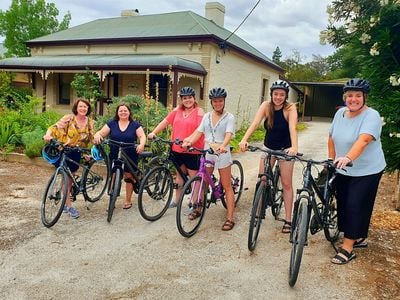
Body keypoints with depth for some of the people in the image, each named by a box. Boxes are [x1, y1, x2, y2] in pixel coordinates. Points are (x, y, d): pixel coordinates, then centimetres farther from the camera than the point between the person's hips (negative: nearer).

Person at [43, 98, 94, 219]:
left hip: (76, 153, 4)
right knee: (66, 177, -4)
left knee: (70, 177, 12)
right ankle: (69, 206, 3)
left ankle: (65, 202, 28)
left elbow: (90, 138, 12)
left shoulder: (90, 122, 4)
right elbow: (55, 127, -19)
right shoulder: (69, 118, -10)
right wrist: (48, 135, -37)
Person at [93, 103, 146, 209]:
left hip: (130, 157, -1)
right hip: (114, 156, 1)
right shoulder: (111, 123, 6)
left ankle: (128, 200, 21)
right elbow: (100, 133, 0)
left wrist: (141, 144, -26)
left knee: (129, 177, 7)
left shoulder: (135, 124, 3)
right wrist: (97, 135, -24)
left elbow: (142, 136, -5)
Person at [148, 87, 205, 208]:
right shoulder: (177, 110, 9)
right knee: (179, 174, 17)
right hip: (177, 149, 5)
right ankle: (177, 200, 30)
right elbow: (165, 122, 7)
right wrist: (153, 132, -5)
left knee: (193, 176, 2)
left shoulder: (199, 111, -6)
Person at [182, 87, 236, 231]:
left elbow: (228, 134, -18)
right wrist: (189, 141, -18)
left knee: (227, 186, 1)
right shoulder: (207, 116, 9)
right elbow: (198, 131, 1)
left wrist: (223, 146, -38)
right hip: (207, 153, 4)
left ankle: (230, 218, 5)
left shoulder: (229, 117, -4)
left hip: (222, 153, -4)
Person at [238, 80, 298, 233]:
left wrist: (294, 147, -50)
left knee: (286, 184, 2)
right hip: (268, 147, 3)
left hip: (285, 149, -2)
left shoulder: (290, 108, -18)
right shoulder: (266, 105, -12)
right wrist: (244, 139, -42)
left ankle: (288, 220, 12)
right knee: (262, 181, 2)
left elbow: (292, 128, -32)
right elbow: (255, 123, -25)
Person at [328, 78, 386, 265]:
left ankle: (347, 249, 4)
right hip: (342, 171, 7)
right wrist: (332, 161, 8)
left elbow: (363, 140, -34)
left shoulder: (371, 116, -18)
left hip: (366, 171, -7)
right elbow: (332, 138, 10)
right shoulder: (340, 113, 2)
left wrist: (347, 158, -49)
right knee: (343, 205, 13)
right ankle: (359, 238, 33)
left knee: (356, 207, -5)